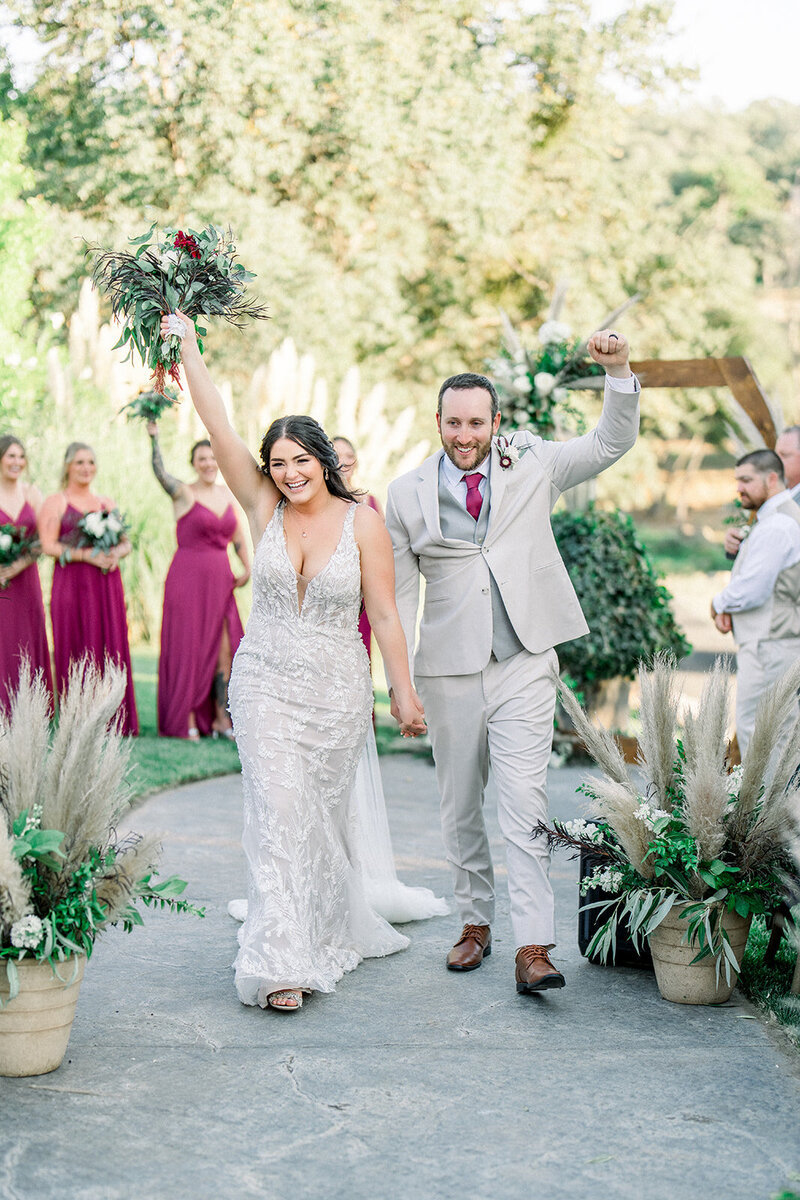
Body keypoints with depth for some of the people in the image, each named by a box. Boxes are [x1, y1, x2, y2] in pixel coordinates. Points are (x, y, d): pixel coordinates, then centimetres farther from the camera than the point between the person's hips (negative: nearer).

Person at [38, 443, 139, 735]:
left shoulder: (107, 503, 18)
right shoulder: (54, 503, 5)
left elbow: (126, 543, 16)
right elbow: (48, 545, -6)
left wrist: (116, 554, -7)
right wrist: (87, 554, -16)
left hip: (107, 582, 4)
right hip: (72, 583, -4)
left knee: (111, 645, -1)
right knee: (77, 648, -6)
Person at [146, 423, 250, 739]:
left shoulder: (226, 494, 12)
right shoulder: (183, 493, -4)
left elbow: (237, 535, 21)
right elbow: (160, 472, -22)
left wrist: (247, 568, 9)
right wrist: (153, 437, -32)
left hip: (220, 579, 6)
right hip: (188, 577, -5)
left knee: (224, 648, 6)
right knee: (188, 645, -1)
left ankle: (221, 719, 14)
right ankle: (187, 720, 5)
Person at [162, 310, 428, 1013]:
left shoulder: (362, 521, -5)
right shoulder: (264, 508, -1)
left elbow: (385, 615, -4)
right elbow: (219, 429, -6)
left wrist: (405, 693, -5)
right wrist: (187, 346, -8)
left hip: (338, 689, 0)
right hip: (267, 682, 0)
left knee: (325, 814, 12)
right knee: (279, 810, -11)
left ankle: (330, 936, 34)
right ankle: (284, 962, -11)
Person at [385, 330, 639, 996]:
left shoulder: (532, 465, 5)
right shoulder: (407, 494, 4)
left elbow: (613, 442, 4)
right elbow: (400, 593, 6)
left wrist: (619, 369, -12)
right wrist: (399, 680, 1)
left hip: (524, 665, -1)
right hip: (448, 669, 2)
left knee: (526, 802, -11)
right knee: (460, 806, 11)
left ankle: (533, 947, -12)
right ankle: (476, 923, 28)